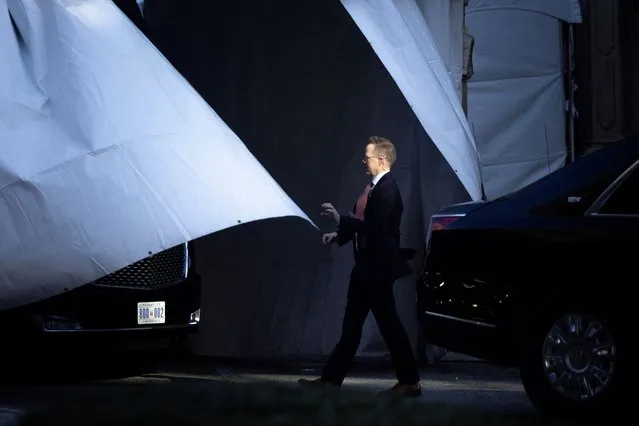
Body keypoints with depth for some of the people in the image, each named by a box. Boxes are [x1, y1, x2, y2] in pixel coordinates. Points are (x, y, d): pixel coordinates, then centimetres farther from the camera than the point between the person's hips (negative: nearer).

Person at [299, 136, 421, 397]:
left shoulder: (387, 190, -17)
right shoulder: (373, 187, 11)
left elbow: (375, 228, -24)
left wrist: (340, 219, -19)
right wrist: (338, 235, 5)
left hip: (378, 268, -10)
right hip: (366, 267, 10)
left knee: (388, 323, -3)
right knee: (351, 325, 11)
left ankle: (410, 382, 5)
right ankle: (331, 378, 16)